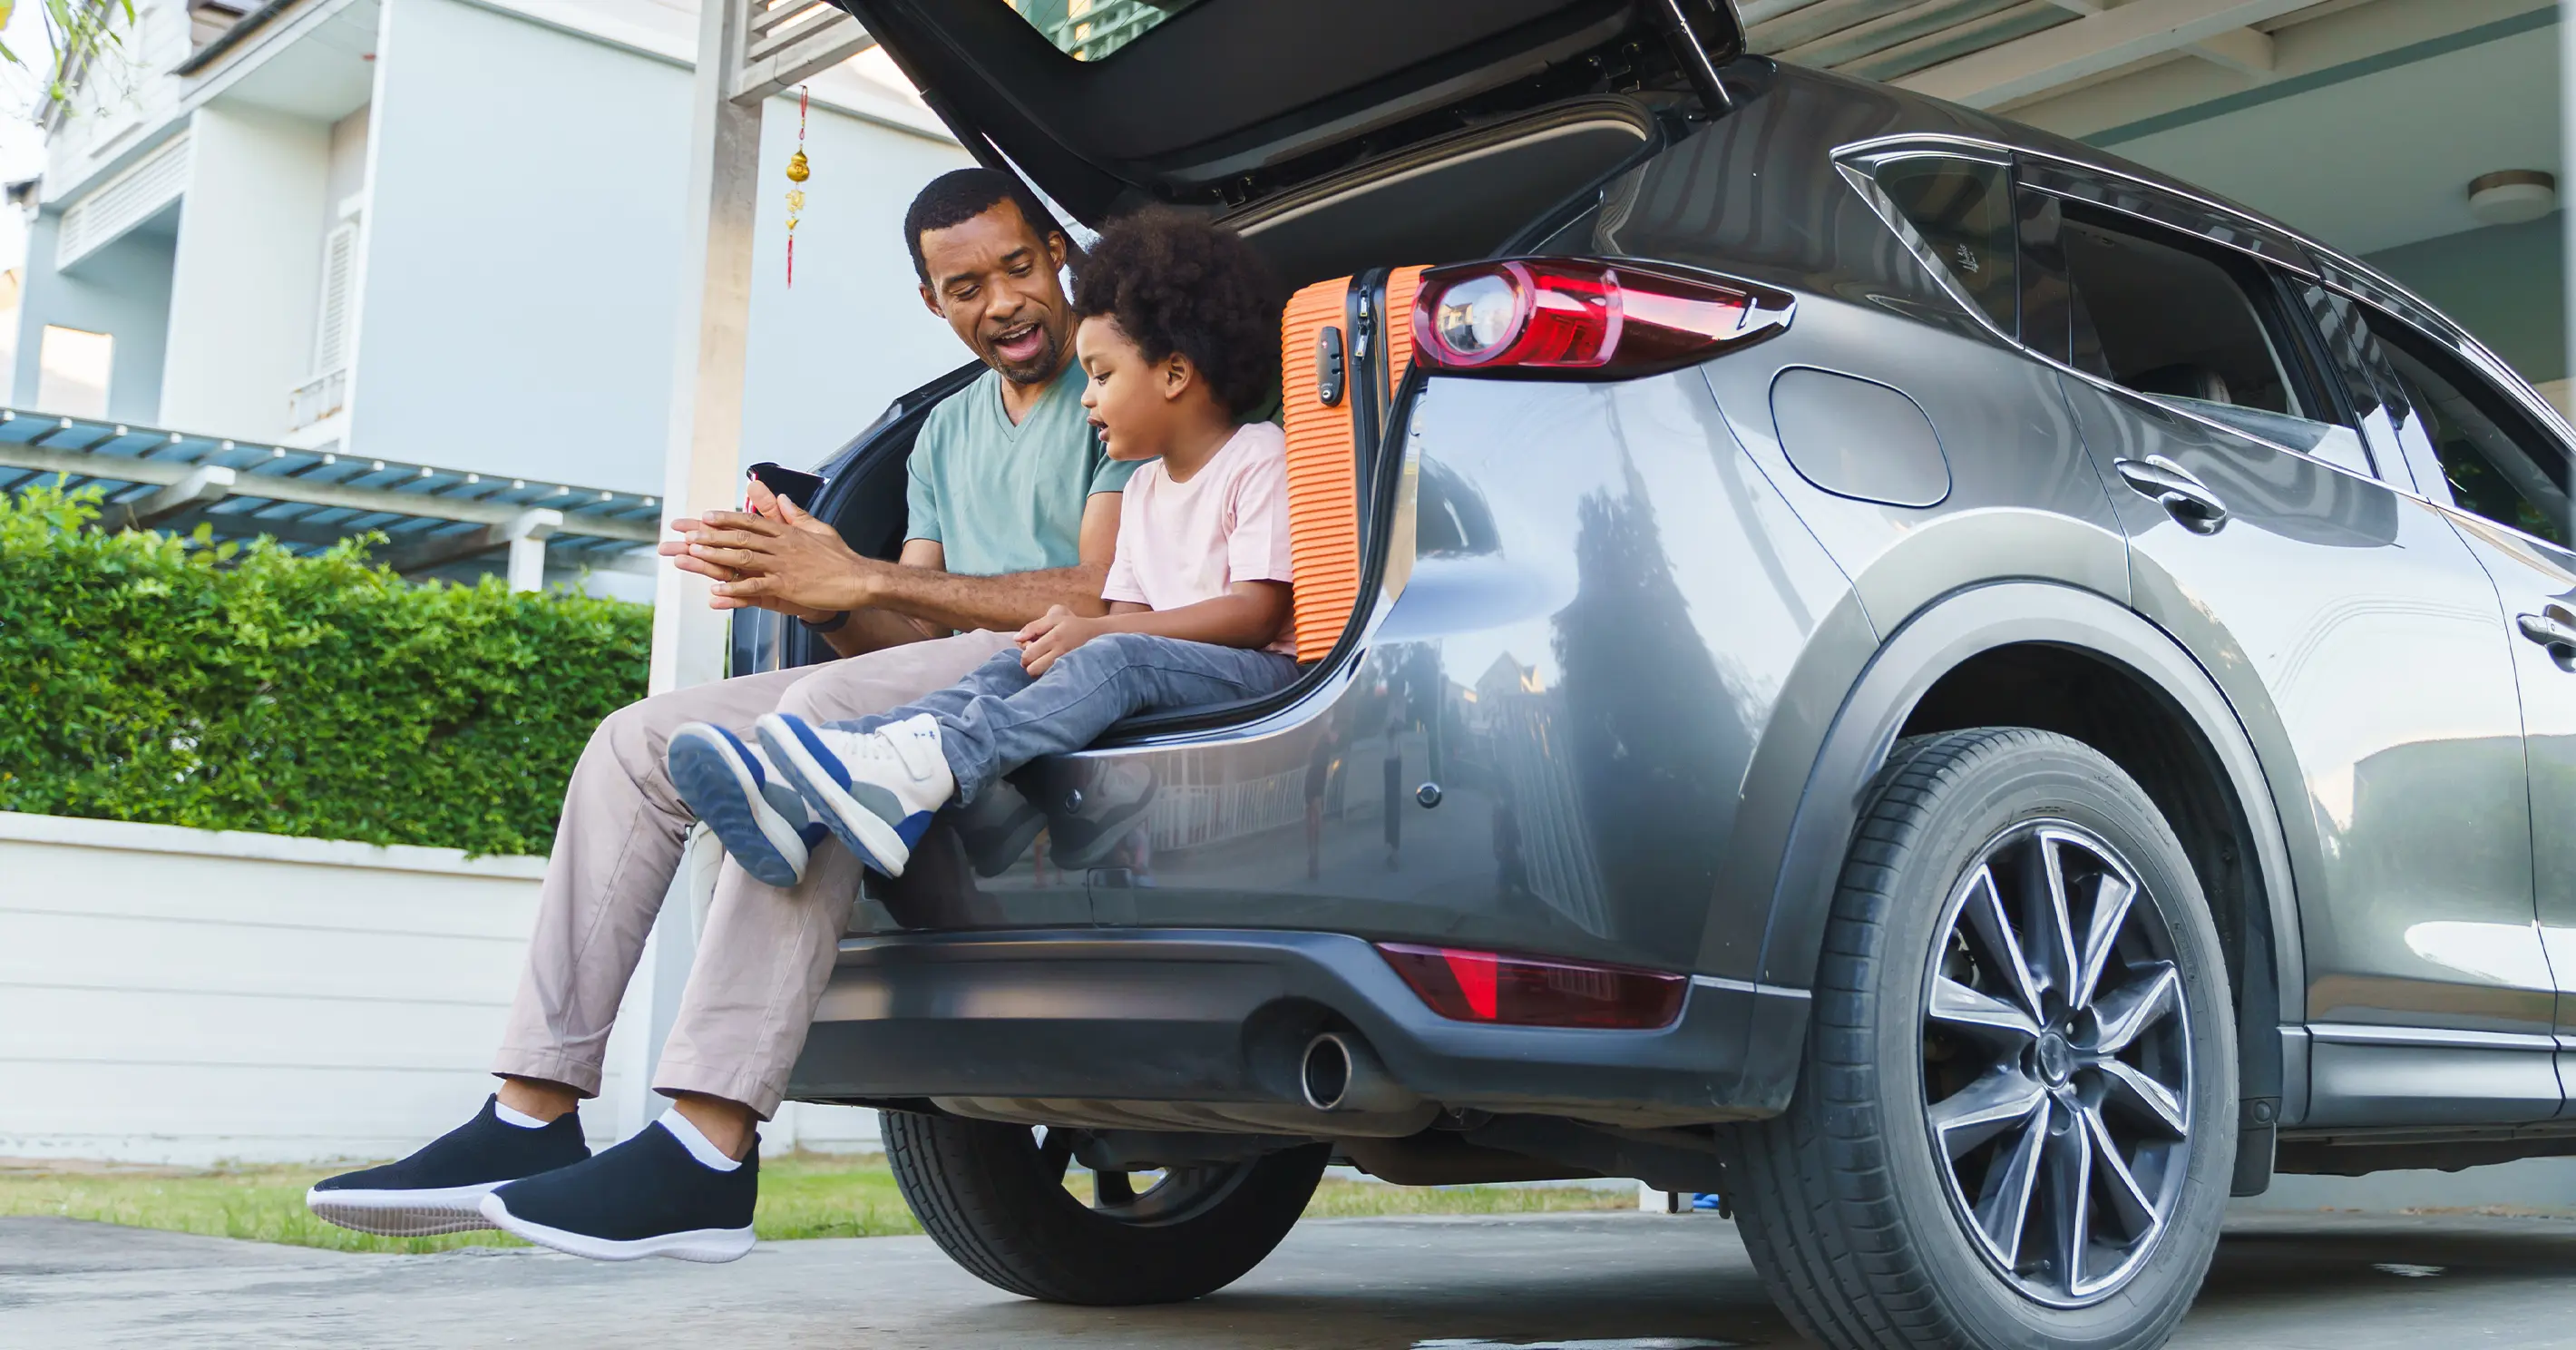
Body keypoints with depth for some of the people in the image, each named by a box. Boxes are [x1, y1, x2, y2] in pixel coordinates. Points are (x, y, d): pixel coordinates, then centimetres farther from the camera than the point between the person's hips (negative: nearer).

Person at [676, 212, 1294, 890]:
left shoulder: (1261, 458, -2)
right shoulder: (1145, 486, 25)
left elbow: (1260, 611, -14)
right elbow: (1129, 608, 15)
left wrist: (1099, 631, -18)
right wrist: (1071, 631, -10)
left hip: (1264, 672, -6)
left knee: (1119, 659, -33)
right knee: (1017, 665, -16)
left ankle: (920, 775, -51)